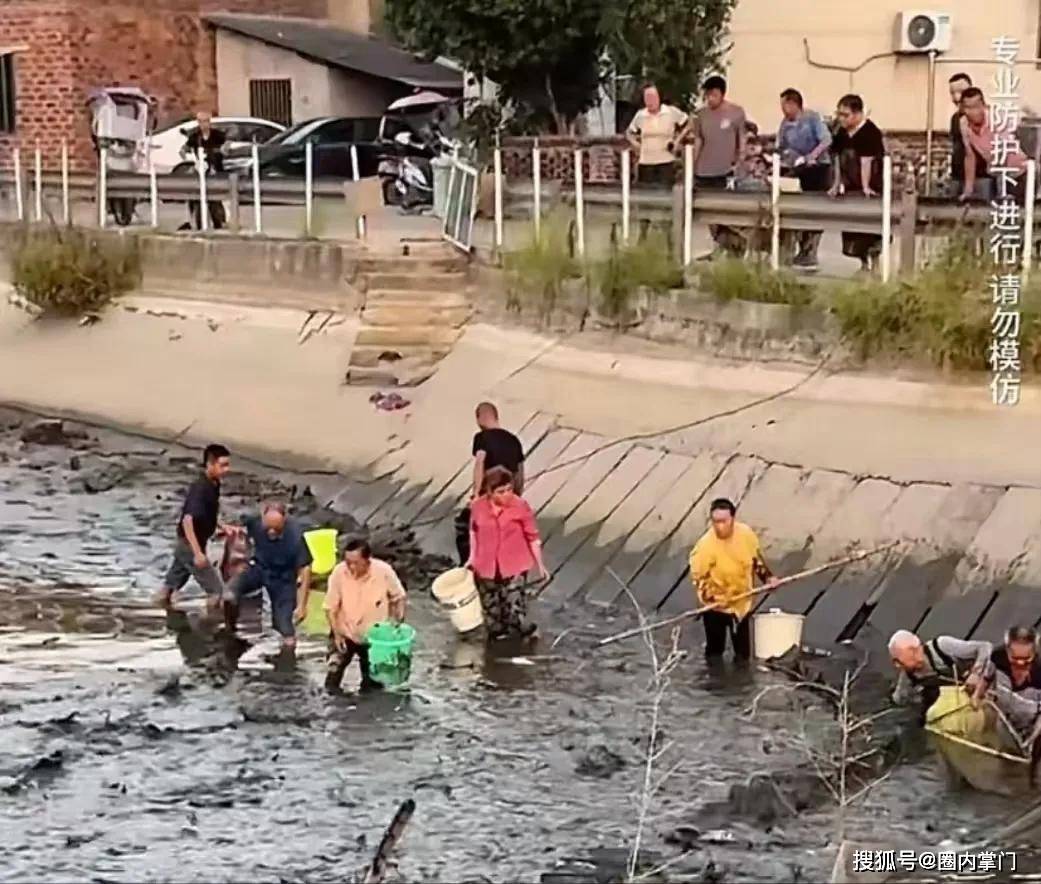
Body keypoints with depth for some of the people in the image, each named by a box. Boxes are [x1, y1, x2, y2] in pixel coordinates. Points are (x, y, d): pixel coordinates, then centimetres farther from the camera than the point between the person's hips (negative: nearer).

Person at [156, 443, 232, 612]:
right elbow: (187, 520, -33)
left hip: (185, 544, 9)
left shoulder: (213, 485, 3)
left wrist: (221, 526, 7)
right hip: (190, 545, -9)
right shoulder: (200, 488, -25)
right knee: (215, 589, -5)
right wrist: (197, 552, -36)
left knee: (170, 587, 18)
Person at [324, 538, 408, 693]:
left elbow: (399, 598, -6)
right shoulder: (339, 573, -23)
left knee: (373, 683, 10)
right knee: (333, 673, -5)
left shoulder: (384, 571, -23)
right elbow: (330, 607, -12)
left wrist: (398, 624, -13)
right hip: (345, 632, 0)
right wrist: (337, 633, -18)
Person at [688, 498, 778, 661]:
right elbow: (698, 576, -20)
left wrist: (767, 577, -7)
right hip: (716, 605, -4)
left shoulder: (746, 533, -15)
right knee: (715, 651, 7)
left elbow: (756, 558, 4)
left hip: (742, 601, 4)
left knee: (743, 651, 20)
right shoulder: (706, 545, -28)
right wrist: (711, 597, -32)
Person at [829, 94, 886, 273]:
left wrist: (866, 187, -21)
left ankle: (871, 266, 3)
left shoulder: (869, 132, -15)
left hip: (870, 191, -8)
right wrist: (837, 185, 13)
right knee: (852, 233, 12)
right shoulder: (841, 133, 8)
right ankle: (864, 265, 25)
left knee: (871, 230, -3)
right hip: (850, 190, 8)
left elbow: (866, 160, -19)